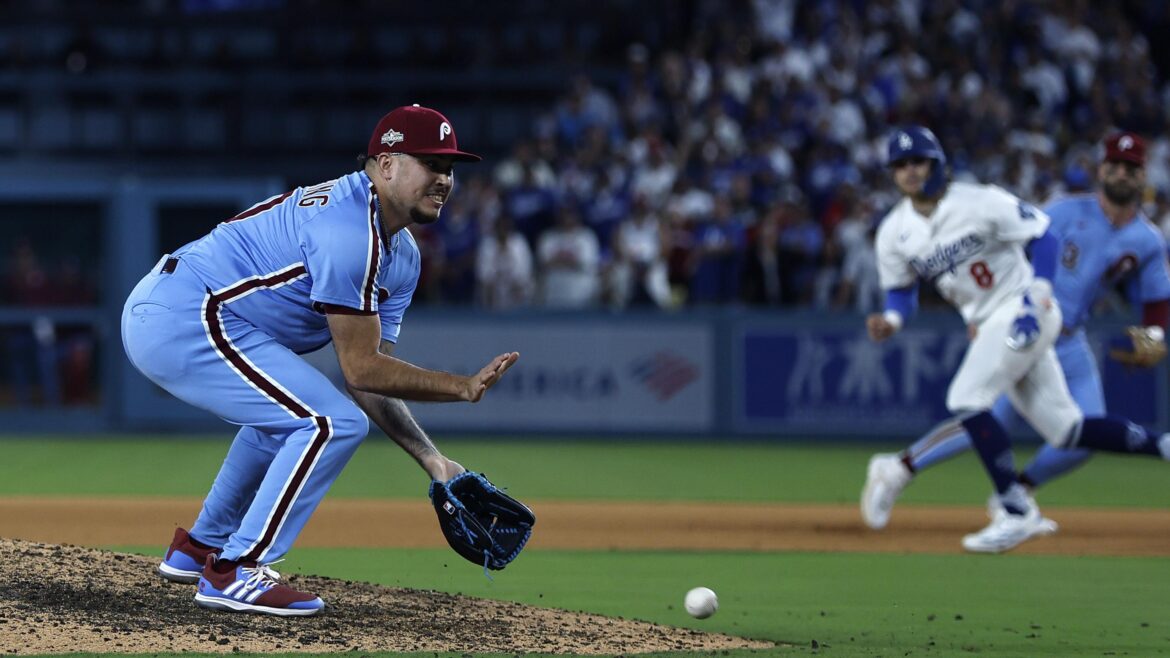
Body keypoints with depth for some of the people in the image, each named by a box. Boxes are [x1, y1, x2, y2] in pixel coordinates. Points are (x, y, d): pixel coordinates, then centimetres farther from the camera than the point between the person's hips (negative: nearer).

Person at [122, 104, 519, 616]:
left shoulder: (401, 256, 13)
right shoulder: (350, 230, -19)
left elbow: (368, 376, 10)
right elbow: (361, 369, -17)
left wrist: (432, 460, 1)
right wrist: (464, 388, -14)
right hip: (185, 322, -11)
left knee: (287, 414, 32)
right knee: (334, 423, -15)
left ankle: (199, 549, 39)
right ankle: (232, 574, -11)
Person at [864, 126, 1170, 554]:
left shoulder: (980, 203, -12)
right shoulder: (894, 233, 4)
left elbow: (1042, 236, -9)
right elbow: (901, 291, 11)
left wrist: (1038, 293, -22)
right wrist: (891, 320, -12)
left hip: (1021, 312, -7)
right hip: (987, 327, 7)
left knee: (966, 400, -22)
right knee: (1065, 430, 5)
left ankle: (1016, 514, -17)